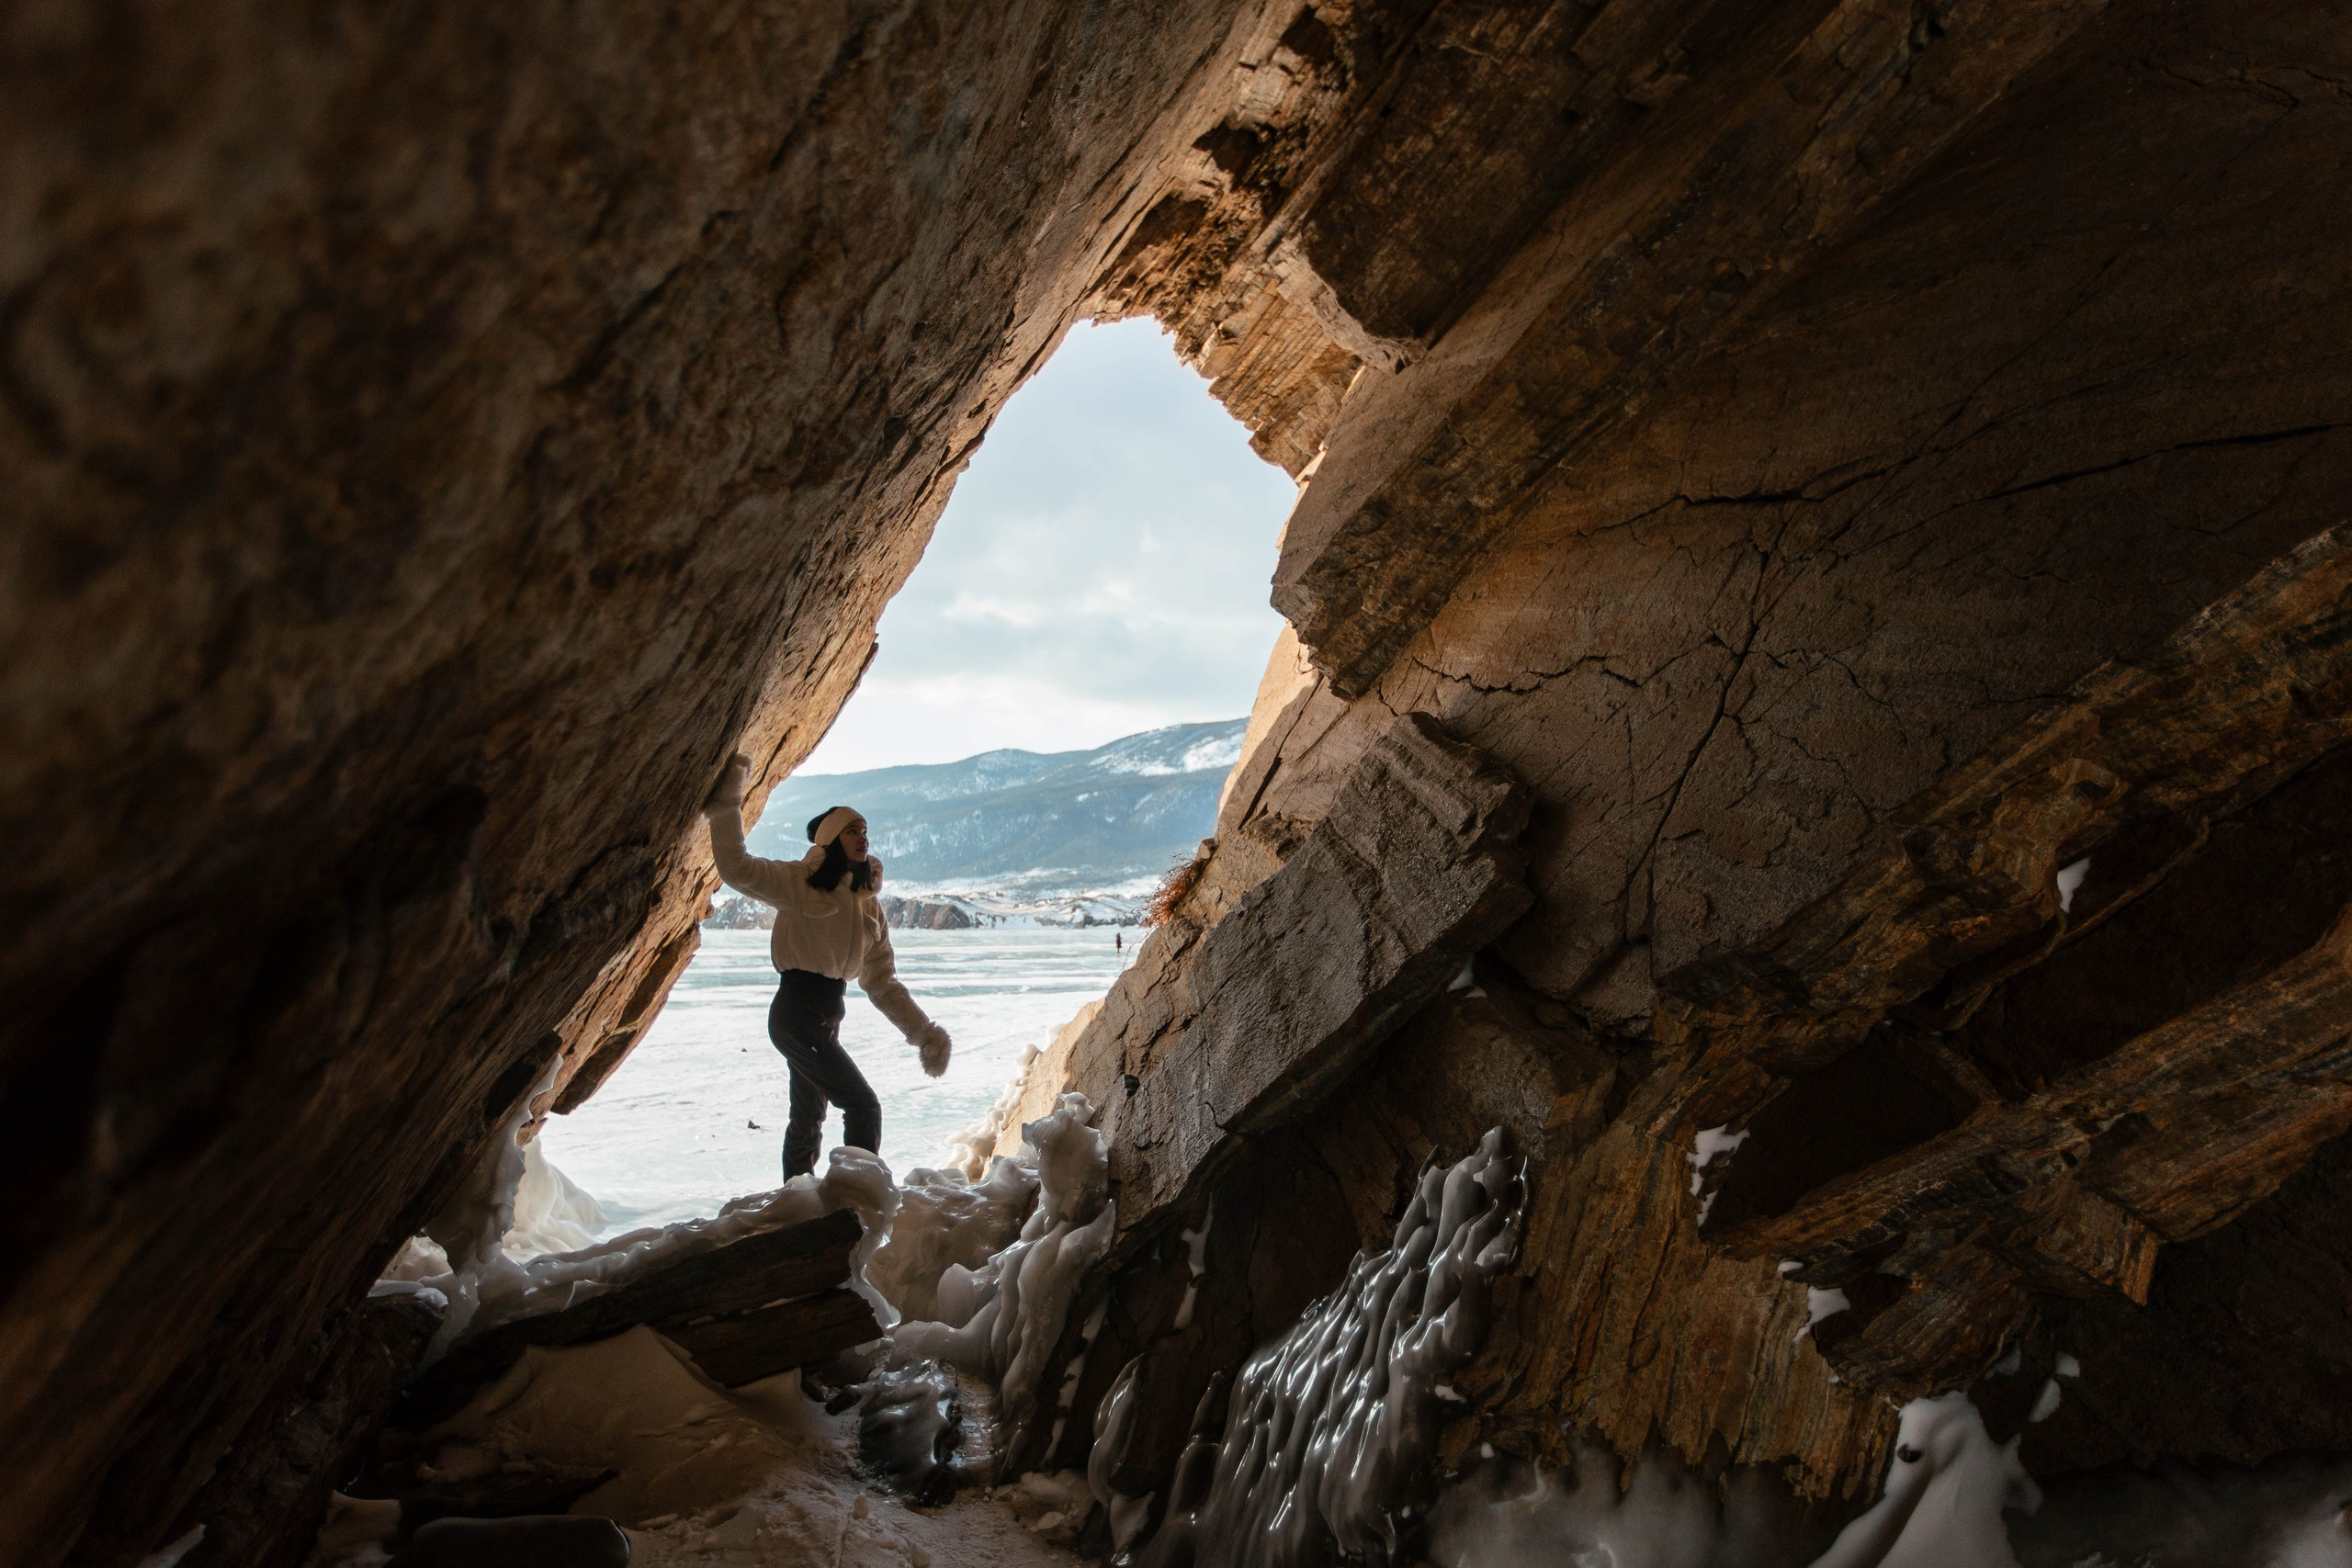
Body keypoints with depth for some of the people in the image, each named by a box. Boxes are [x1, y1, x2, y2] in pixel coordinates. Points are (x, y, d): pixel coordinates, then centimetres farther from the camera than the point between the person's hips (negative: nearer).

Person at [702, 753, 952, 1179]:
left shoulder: (869, 905, 10)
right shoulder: (799, 883, -7)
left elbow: (882, 983, 11)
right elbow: (737, 869, -20)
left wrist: (923, 1032, 5)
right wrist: (727, 805, -25)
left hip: (827, 1019, 8)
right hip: (796, 1012, -8)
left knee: (808, 1118, 18)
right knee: (863, 1106, -12)